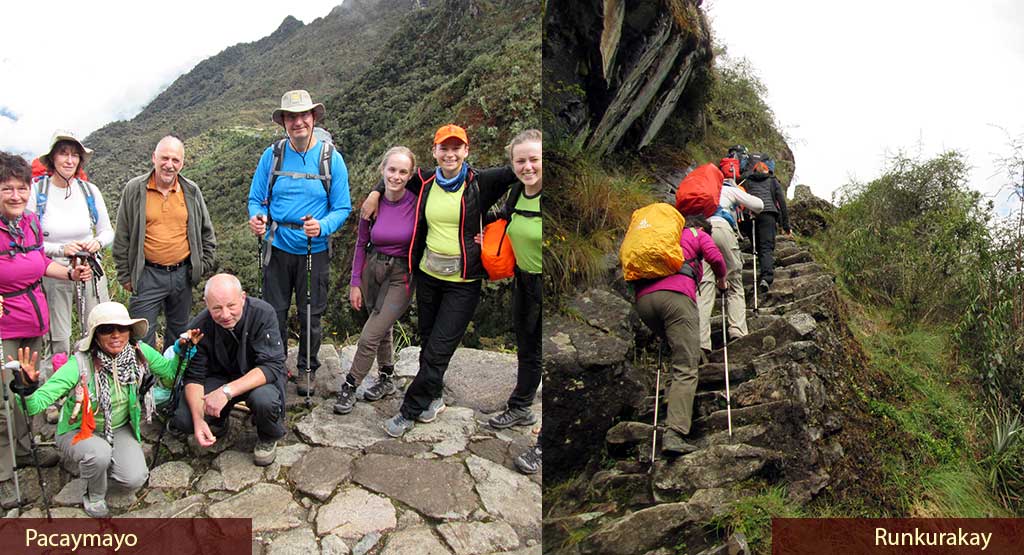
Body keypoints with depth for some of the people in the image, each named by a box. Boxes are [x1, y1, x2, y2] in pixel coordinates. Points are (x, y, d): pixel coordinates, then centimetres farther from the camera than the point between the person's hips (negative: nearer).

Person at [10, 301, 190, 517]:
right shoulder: (80, 364, -28)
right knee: (100, 452, -36)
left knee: (135, 479, -19)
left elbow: (170, 374, -4)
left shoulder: (139, 353, -17)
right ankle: (94, 497, -2)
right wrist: (27, 387, -52)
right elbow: (37, 403, -32)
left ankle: (103, 462, 17)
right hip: (78, 432, -3)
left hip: (119, 428, 3)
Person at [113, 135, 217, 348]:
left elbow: (207, 232, 15)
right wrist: (125, 275, 0)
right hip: (147, 275, -3)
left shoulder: (192, 191, 4)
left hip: (182, 274, 3)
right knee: (142, 336, -3)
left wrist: (204, 265, 9)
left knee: (179, 331, 16)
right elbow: (122, 238, 1)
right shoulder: (134, 189, -4)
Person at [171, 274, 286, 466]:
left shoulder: (263, 314, -26)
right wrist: (198, 420, -27)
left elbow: (272, 366, -31)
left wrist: (227, 391, -42)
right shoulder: (199, 327, -17)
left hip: (260, 378, -3)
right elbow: (194, 377, -11)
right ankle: (221, 420, 16)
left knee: (264, 400, -36)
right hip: (219, 377, 3)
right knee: (183, 419, -20)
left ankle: (269, 438, -1)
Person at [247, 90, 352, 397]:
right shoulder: (272, 155, -1)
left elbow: (342, 208, -5)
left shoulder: (332, 158, -5)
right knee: (274, 313, 11)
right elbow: (256, 198, 5)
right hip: (278, 248, 1)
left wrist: (322, 226, -25)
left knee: (311, 315, 11)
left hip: (315, 250, -1)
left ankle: (308, 368, 32)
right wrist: (256, 217, -18)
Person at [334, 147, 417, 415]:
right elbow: (362, 244, 3)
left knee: (369, 336, -7)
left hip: (402, 275, -4)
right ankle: (387, 380, 40)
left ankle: (349, 388, 13)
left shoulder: (417, 203, -16)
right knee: (382, 329, 19)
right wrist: (355, 282, 3)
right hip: (373, 269, 4)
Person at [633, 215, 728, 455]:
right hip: (675, 293, -5)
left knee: (679, 350, 26)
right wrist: (721, 279, 26)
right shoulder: (698, 234, 25)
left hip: (643, 297, 6)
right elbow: (715, 258, 7)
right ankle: (674, 434, -23)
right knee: (686, 368, -11)